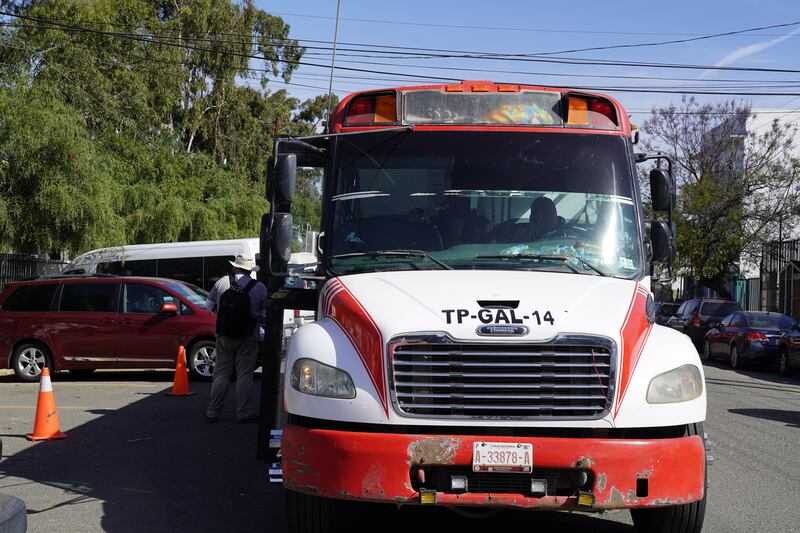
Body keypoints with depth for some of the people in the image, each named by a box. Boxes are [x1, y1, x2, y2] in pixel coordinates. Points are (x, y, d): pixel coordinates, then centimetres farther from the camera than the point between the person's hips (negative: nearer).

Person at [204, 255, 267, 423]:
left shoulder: (221, 282, -1)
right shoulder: (259, 288, -6)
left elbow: (209, 306, 9)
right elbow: (266, 314, -1)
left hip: (224, 337, 2)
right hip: (248, 339, -2)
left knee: (221, 374, 10)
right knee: (244, 374, 3)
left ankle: (213, 412, 12)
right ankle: (244, 413, 4)